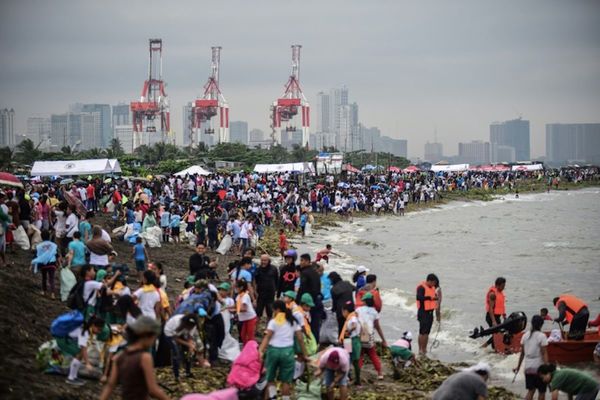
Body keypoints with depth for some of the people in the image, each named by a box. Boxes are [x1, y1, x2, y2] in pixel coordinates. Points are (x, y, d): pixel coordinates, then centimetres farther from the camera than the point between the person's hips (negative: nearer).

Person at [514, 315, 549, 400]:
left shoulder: (525, 336, 5)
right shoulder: (542, 336, -11)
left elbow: (522, 353, 10)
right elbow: (544, 354, -16)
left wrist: (518, 366, 18)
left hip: (528, 368, 5)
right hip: (539, 368, -5)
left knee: (531, 391, 9)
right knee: (541, 392, 8)